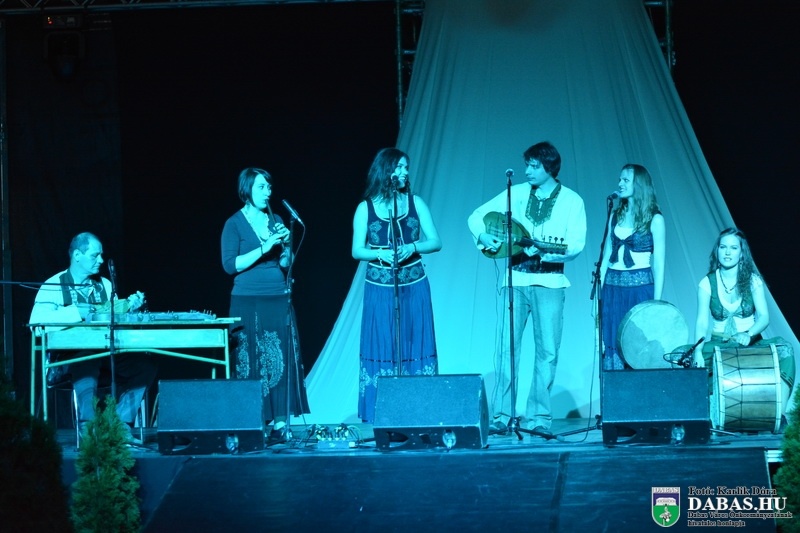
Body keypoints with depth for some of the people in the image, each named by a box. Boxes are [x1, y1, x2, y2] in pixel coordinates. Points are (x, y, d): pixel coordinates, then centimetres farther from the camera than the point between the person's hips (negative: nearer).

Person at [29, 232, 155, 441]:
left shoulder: (105, 285, 17)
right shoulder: (53, 286, -2)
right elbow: (37, 320, -18)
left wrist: (128, 306, -9)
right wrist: (77, 312, -24)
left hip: (106, 351, 5)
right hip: (68, 355, -5)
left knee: (144, 364, -17)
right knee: (87, 364, -39)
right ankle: (88, 430, -25)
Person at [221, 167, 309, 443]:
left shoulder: (275, 221, 12)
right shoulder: (234, 224, -1)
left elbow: (286, 263, 15)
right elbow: (230, 264, -10)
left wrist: (286, 244, -5)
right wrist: (264, 248, -15)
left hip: (279, 300, 4)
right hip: (248, 303, -4)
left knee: (282, 361, -2)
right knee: (251, 365, -5)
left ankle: (280, 424, -2)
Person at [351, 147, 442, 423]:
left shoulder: (416, 203, 6)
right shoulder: (365, 208, 3)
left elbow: (435, 242, 2)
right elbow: (357, 250, 0)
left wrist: (412, 248, -16)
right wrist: (381, 254, -18)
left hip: (414, 288, 1)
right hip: (379, 290, -1)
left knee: (415, 348, 0)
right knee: (382, 349, -2)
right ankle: (380, 419, -1)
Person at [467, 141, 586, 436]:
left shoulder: (572, 201, 1)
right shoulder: (516, 193, 8)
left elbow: (576, 244, -7)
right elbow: (477, 216, 11)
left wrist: (544, 251, -21)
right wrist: (483, 236, -9)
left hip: (549, 282, -2)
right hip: (515, 279, 2)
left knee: (547, 350, -2)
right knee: (506, 345, -4)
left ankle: (539, 416, 3)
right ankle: (500, 414, -2)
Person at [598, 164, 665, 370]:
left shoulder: (654, 219, -2)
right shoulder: (616, 216, 11)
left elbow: (658, 263, -4)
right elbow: (606, 257, 12)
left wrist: (656, 303, -9)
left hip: (640, 288, -4)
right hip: (613, 288, 4)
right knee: (613, 351, 0)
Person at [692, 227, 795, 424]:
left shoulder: (753, 280, 1)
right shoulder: (707, 283, 0)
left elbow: (764, 317, -10)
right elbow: (702, 321, -9)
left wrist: (749, 334, -33)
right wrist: (698, 351, -27)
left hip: (751, 344, 0)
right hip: (719, 345, 0)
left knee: (783, 348, -32)